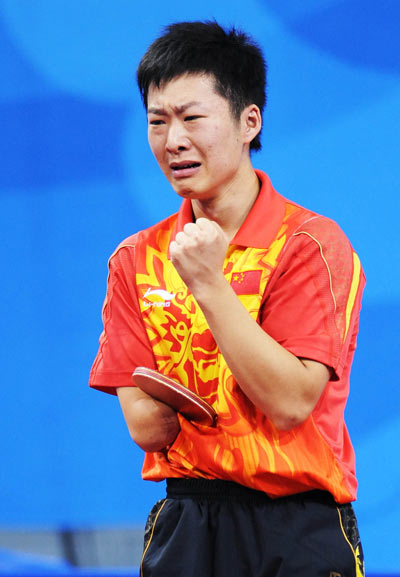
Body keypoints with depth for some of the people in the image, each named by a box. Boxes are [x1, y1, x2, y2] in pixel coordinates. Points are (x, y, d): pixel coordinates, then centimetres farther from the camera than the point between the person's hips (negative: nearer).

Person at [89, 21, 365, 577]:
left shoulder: (311, 243, -7)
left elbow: (291, 403, -16)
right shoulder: (137, 259, 7)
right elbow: (145, 427, 1)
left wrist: (209, 285, -17)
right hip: (183, 525, 3)